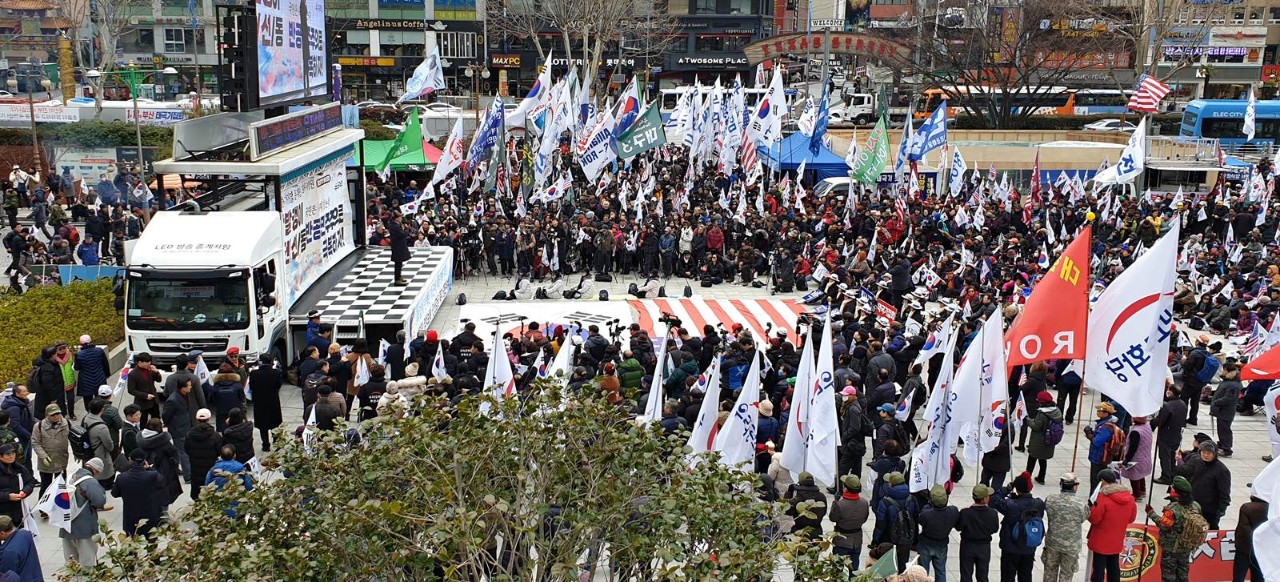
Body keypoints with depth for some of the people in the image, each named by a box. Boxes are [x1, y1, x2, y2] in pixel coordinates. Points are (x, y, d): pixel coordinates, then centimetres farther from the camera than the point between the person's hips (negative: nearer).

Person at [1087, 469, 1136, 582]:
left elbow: (1094, 518, -18)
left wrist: (1091, 509, 0)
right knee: (1114, 567, 18)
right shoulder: (1129, 497, -1)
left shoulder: (1104, 497, -22)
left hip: (1101, 541, -6)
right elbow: (1131, 518, 9)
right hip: (1117, 541, 6)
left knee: (1099, 568, 2)